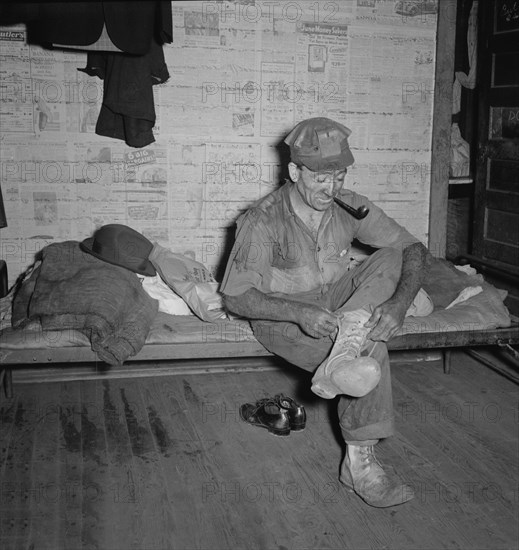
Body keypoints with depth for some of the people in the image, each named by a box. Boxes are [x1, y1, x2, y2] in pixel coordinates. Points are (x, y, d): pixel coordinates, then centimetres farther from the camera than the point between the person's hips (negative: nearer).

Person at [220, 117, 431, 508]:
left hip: (339, 303, 6)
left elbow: (414, 249, -9)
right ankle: (360, 464, -27)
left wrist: (399, 303, -30)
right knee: (371, 349, -31)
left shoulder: (349, 206, -8)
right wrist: (299, 312, -37)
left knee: (393, 258, -21)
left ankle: (344, 350, -37)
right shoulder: (263, 221, -19)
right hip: (284, 317, -5)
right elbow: (235, 296, -20)